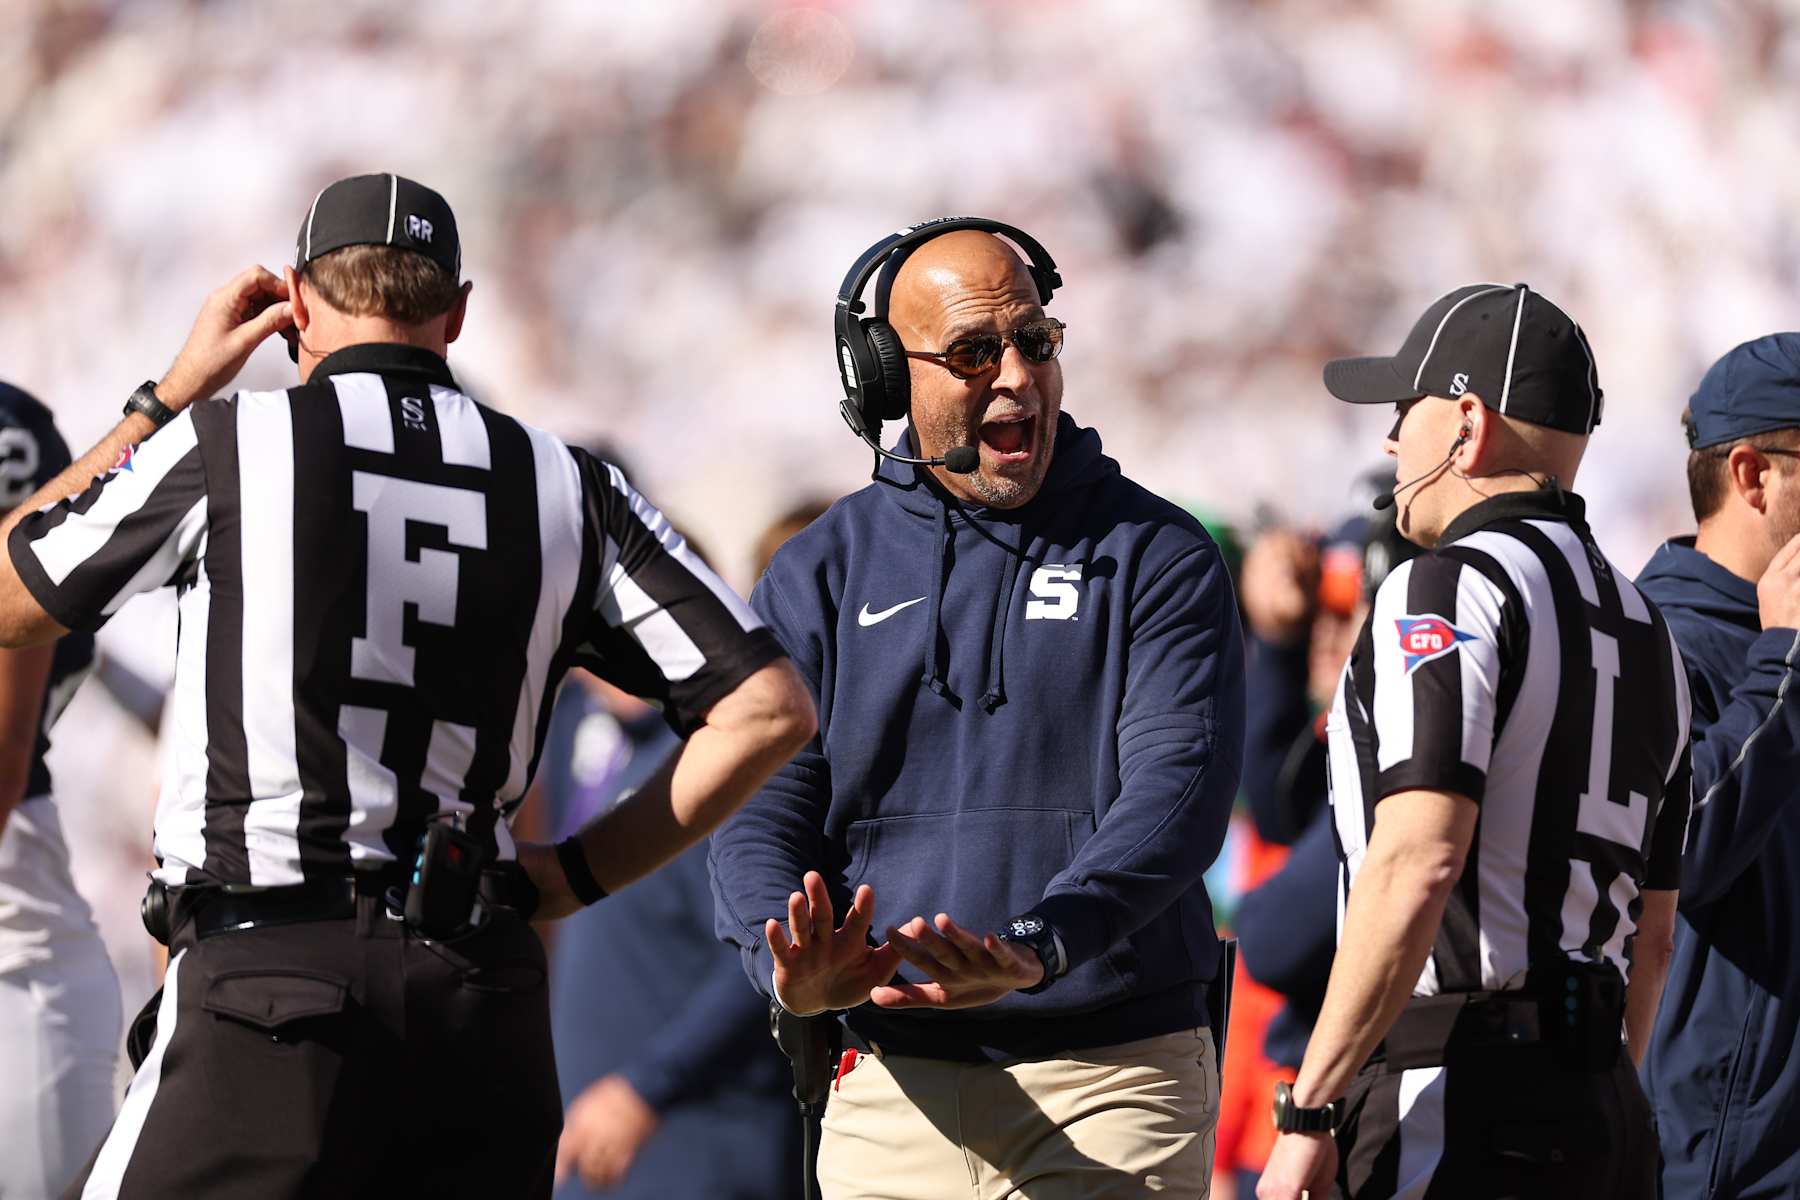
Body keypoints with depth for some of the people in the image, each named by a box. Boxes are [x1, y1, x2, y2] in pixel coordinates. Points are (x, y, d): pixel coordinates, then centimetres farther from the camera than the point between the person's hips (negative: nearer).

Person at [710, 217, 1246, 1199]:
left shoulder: (1160, 558, 2)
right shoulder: (818, 575, 10)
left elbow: (1177, 792, -12)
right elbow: (761, 805, 0)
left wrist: (1034, 951, -30)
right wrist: (794, 968, -23)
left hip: (1113, 1093, -2)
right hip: (894, 1090, 2)